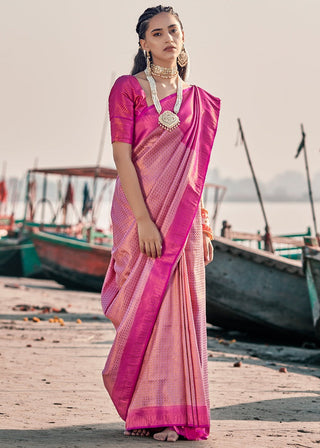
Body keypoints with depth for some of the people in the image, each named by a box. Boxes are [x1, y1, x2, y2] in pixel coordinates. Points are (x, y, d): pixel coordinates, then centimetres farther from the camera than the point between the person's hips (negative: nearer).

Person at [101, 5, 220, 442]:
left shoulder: (197, 99, 13)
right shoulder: (127, 89, -1)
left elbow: (195, 172, 15)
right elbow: (122, 157, -10)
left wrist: (204, 228, 11)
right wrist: (144, 220, -18)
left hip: (183, 217, 4)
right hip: (141, 211, -4)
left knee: (182, 309, 1)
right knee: (147, 306, -2)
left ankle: (174, 411, 8)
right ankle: (146, 412, 9)